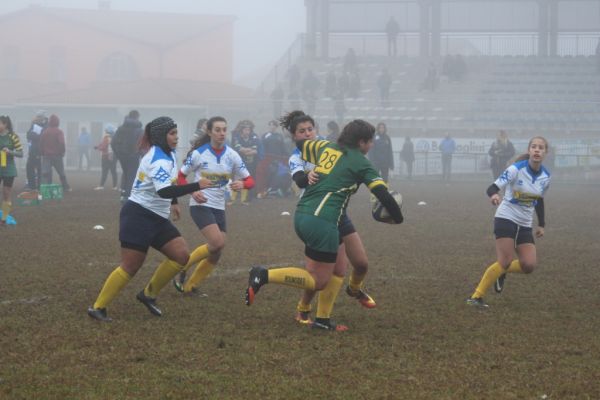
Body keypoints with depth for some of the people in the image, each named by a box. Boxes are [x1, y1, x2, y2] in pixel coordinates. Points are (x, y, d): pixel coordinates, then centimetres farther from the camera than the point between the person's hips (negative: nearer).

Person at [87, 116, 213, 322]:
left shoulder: (168, 155, 8)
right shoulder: (158, 160, -22)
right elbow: (164, 191, -37)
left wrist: (173, 202, 30)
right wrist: (196, 186, -37)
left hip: (158, 219, 9)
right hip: (138, 216, -9)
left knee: (182, 256, -1)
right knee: (130, 267, -8)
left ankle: (149, 294, 12)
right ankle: (98, 307, 2)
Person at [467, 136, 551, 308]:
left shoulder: (545, 177, 1)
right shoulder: (516, 170, -16)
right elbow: (493, 187, -22)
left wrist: (541, 225, 17)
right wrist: (493, 195, -45)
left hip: (525, 225, 6)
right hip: (506, 219, -5)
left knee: (529, 265, -9)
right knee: (505, 262, -17)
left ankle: (502, 272, 22)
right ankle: (476, 297, -9)